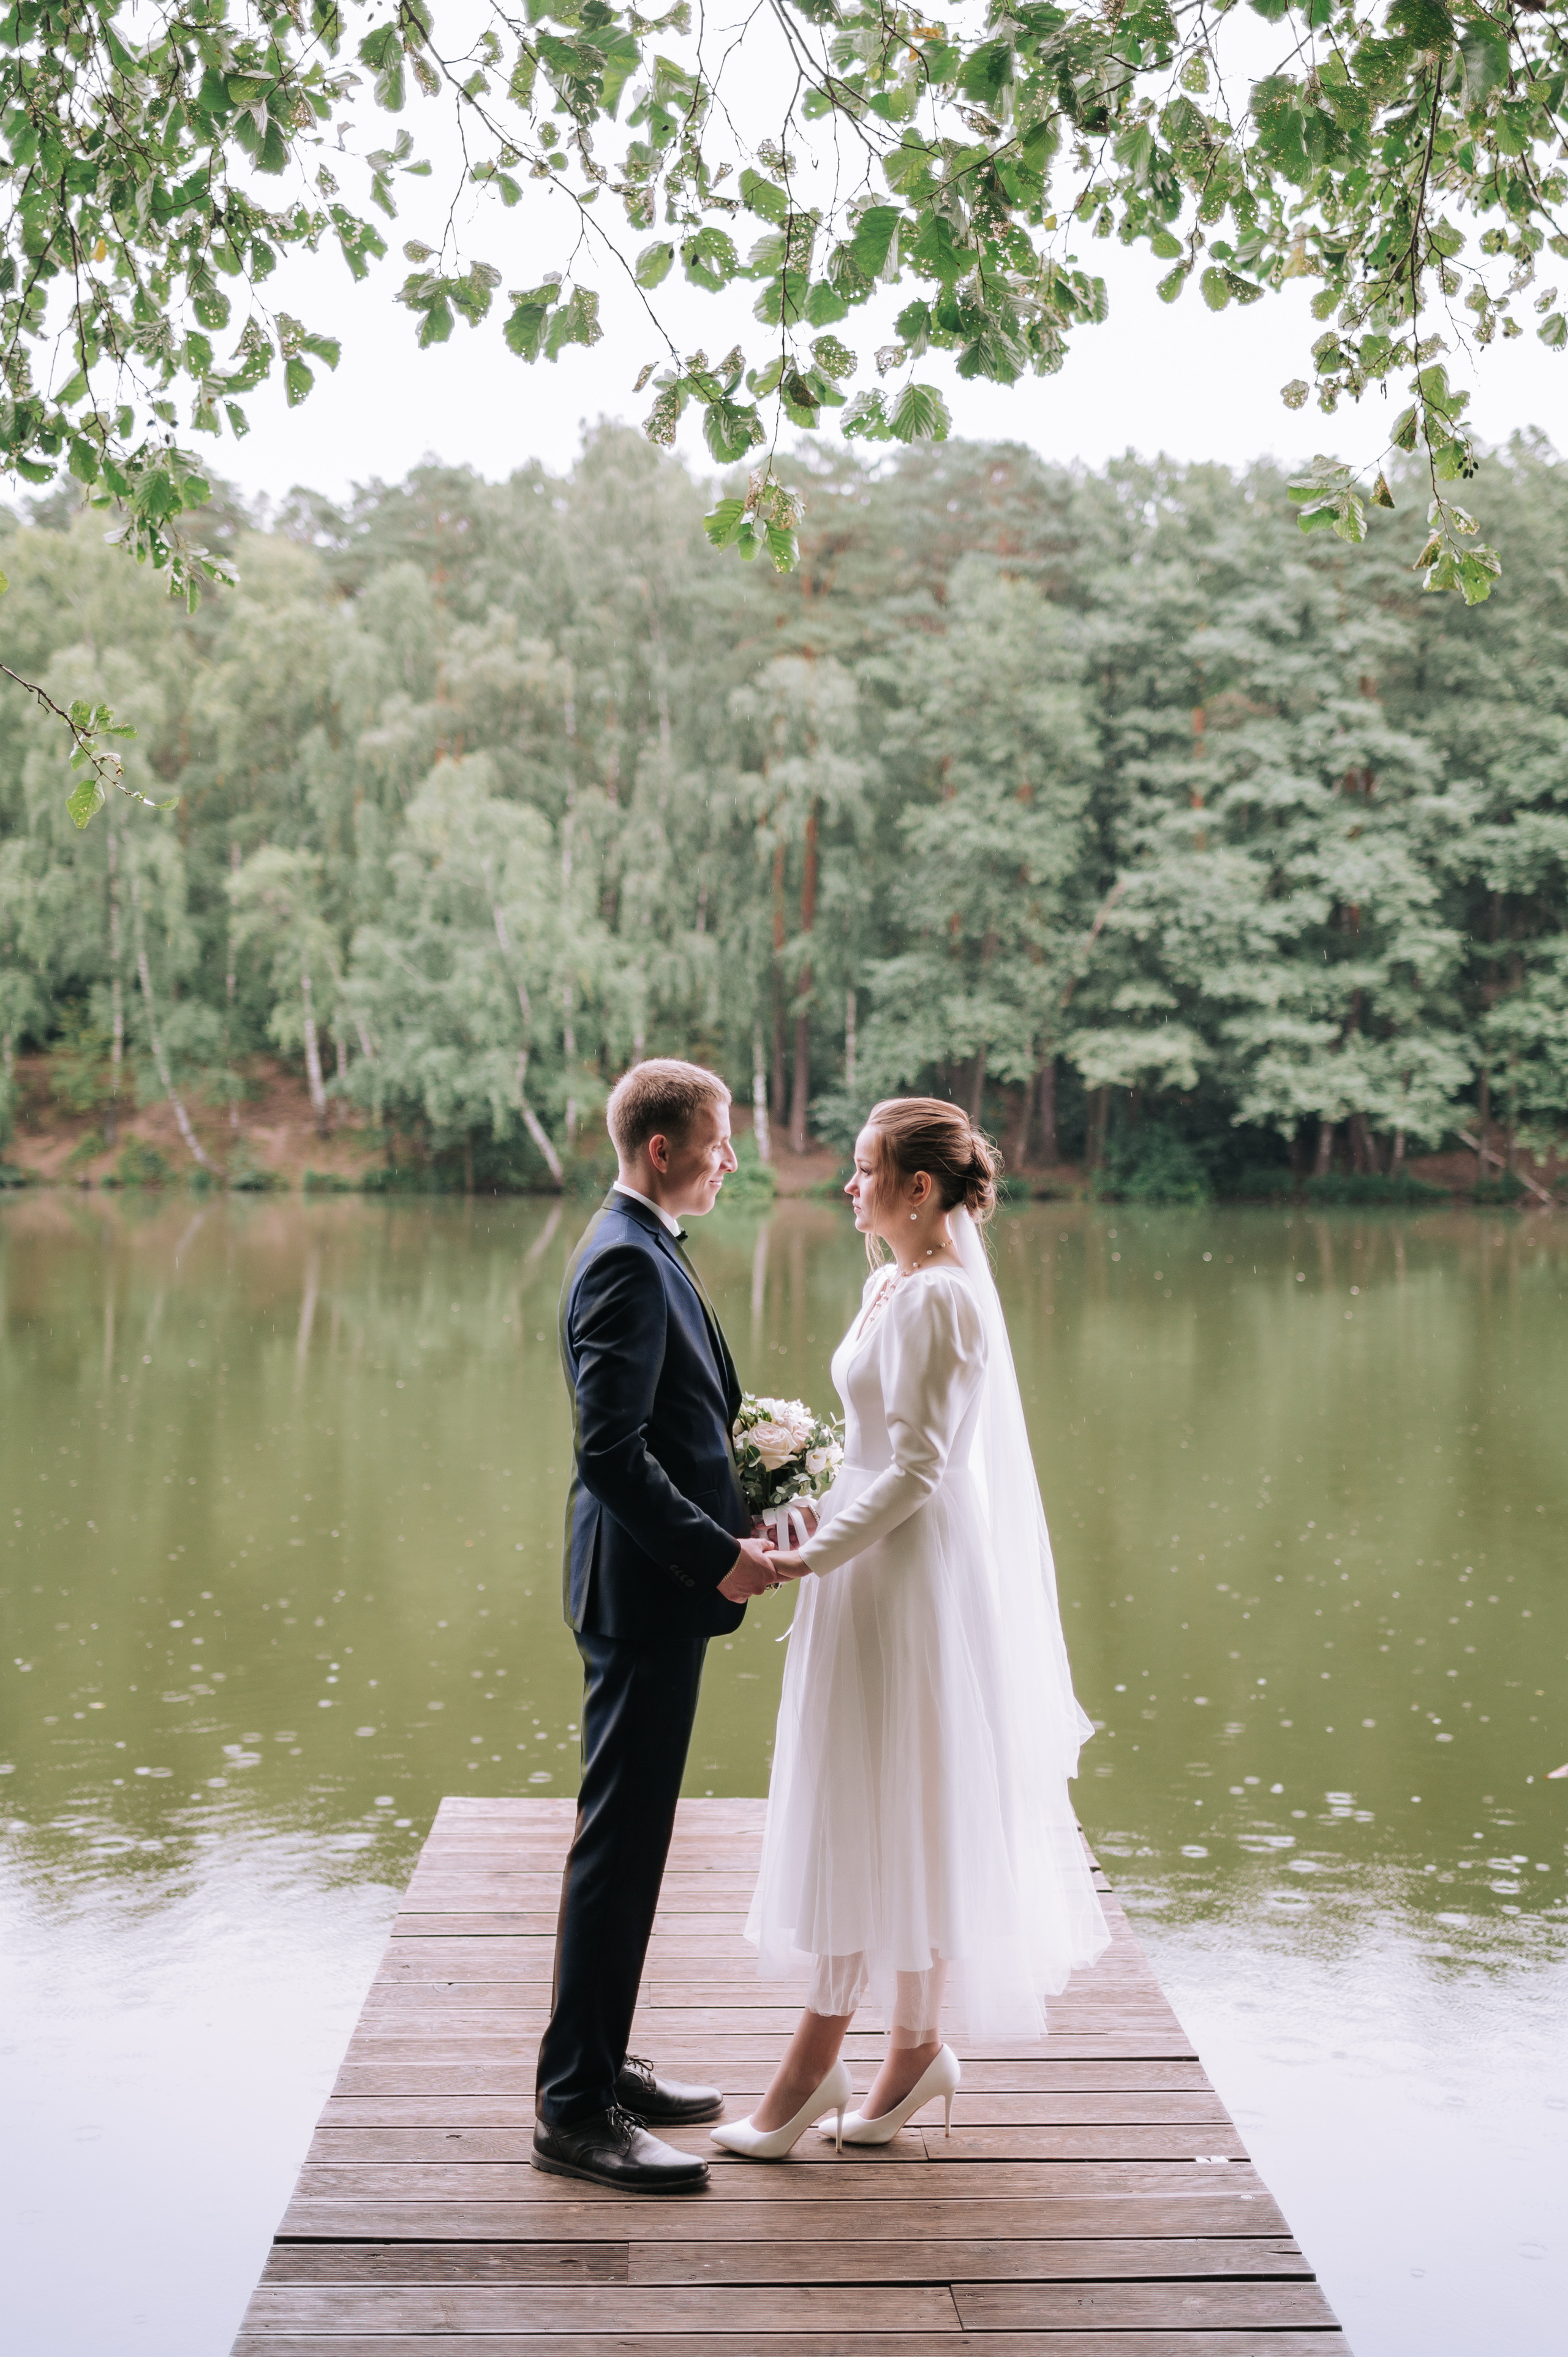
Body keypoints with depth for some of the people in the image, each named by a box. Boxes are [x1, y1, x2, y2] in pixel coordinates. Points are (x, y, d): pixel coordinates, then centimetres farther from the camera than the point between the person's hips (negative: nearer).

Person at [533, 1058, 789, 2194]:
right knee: (621, 1844, -3)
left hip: (657, 1589, 11)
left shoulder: (648, 1251, 15)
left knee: (632, 1840, 17)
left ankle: (603, 2062, 29)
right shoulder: (627, 1262, -18)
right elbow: (610, 1453, -25)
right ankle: (575, 2109, 6)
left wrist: (742, 1507, 11)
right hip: (644, 1590, -11)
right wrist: (718, 1555, -21)